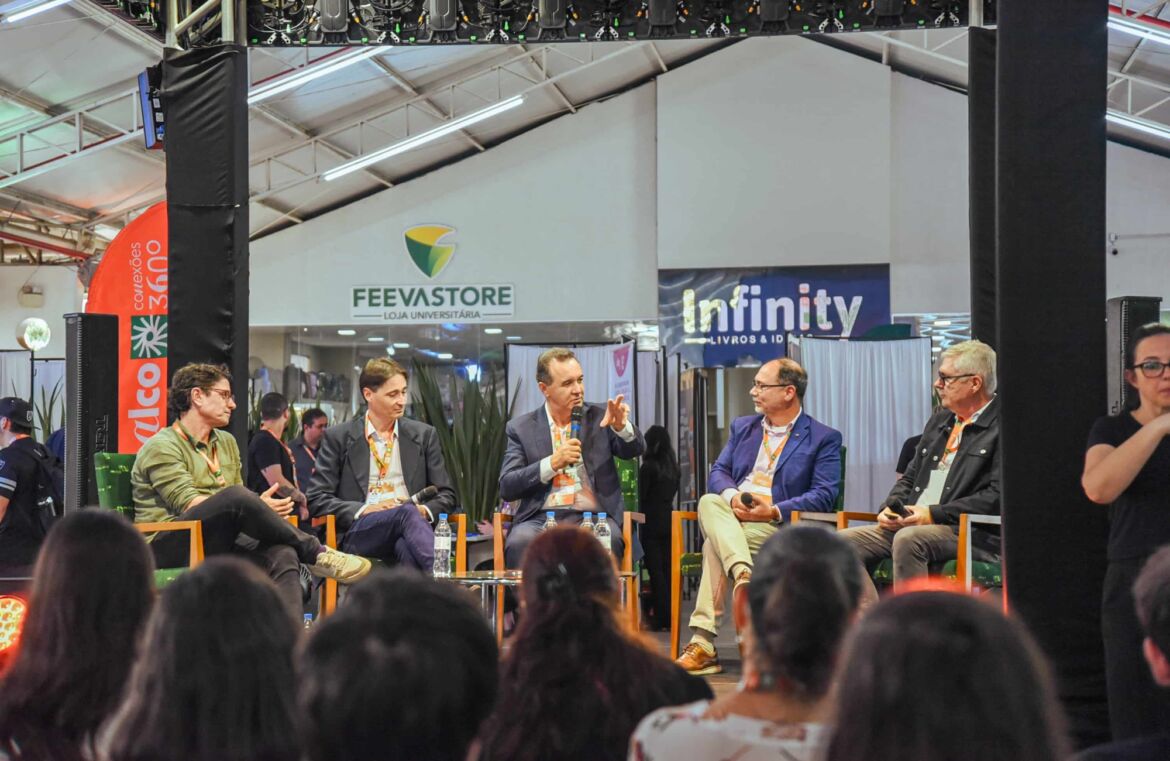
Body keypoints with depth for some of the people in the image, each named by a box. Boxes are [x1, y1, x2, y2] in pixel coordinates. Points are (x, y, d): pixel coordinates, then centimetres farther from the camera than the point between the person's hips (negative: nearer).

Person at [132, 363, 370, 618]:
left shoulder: (227, 443, 22)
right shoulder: (162, 447, -1)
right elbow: (188, 504, -15)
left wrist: (256, 506, -6)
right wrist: (257, 508, -20)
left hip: (218, 544, 6)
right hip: (168, 546, -6)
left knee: (282, 554, -28)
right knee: (236, 496, -34)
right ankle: (317, 554, -20)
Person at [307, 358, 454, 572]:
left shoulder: (424, 434, 17)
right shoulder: (337, 438, 11)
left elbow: (446, 495, 19)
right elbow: (317, 499, 6)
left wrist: (424, 511, -5)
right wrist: (363, 510, -9)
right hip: (360, 532, -2)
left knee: (407, 547, -39)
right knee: (407, 513, -37)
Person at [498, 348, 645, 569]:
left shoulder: (599, 417, 13)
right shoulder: (521, 428, 9)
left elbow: (635, 449, 1)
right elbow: (506, 488, 1)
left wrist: (621, 426, -21)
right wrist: (552, 463, -11)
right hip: (541, 517, 0)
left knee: (606, 541, -33)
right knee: (520, 542, -33)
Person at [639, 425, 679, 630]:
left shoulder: (648, 466, -11)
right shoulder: (673, 467, 8)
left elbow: (641, 497, -9)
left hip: (652, 522, -6)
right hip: (668, 519, 6)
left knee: (655, 569, -3)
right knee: (667, 567, 10)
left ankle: (661, 617, -4)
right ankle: (670, 615, 13)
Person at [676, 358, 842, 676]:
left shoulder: (824, 438, 5)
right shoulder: (742, 426, 23)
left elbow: (824, 495, -6)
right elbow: (718, 472, 14)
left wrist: (773, 511, -18)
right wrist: (732, 497, -10)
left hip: (778, 527, -5)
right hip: (727, 517, 5)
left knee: (714, 544, -32)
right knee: (708, 502, -31)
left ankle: (703, 642, -34)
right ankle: (744, 576, -48)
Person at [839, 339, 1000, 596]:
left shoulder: (999, 428, -4)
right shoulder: (939, 420, 22)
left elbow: (996, 496, -13)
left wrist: (934, 514, -16)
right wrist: (889, 508, 4)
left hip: (964, 532, -8)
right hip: (907, 525, 8)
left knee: (908, 539, -37)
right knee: (843, 543, -11)